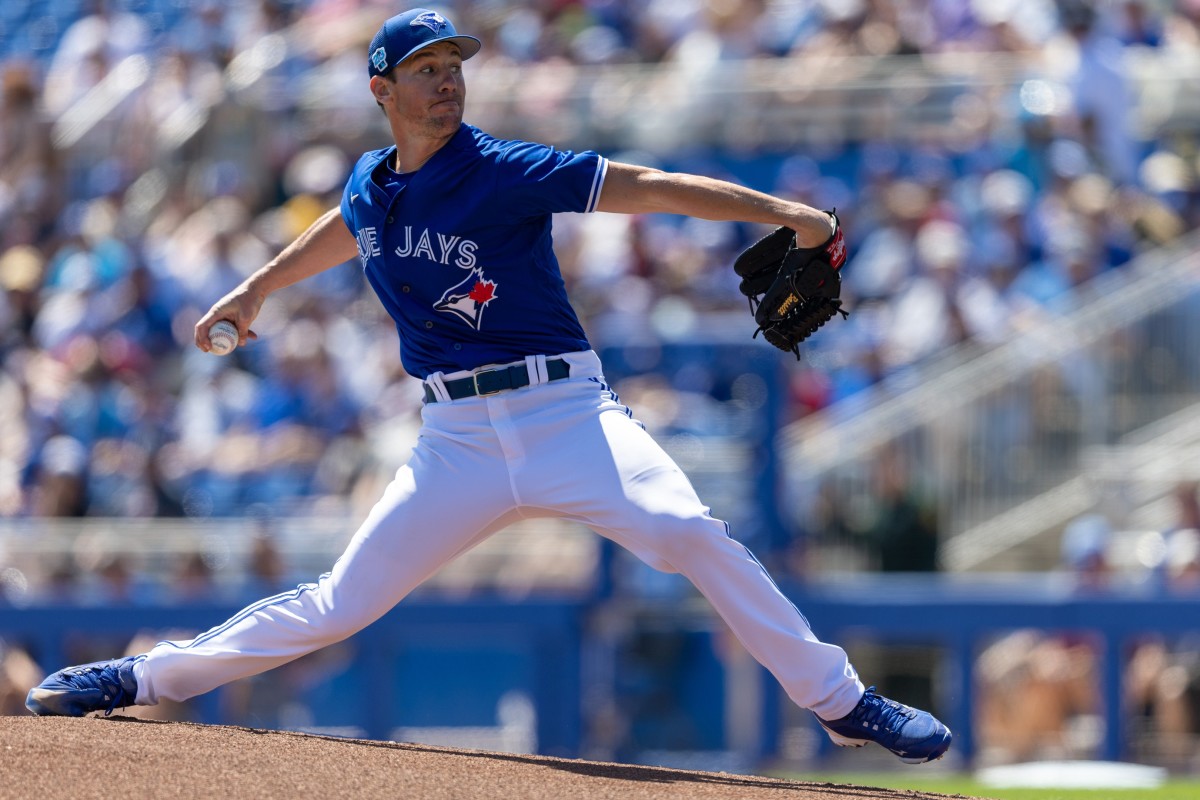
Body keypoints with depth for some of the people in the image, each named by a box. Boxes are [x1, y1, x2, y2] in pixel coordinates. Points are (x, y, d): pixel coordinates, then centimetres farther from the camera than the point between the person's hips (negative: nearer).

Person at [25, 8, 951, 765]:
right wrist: (257, 289, 42)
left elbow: (646, 187, -14)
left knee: (687, 532, -27)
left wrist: (782, 212, -22)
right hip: (457, 439, 4)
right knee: (337, 606, 3)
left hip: (565, 413, -4)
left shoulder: (505, 173, -8)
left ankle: (839, 700, -19)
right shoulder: (370, 186, 9)